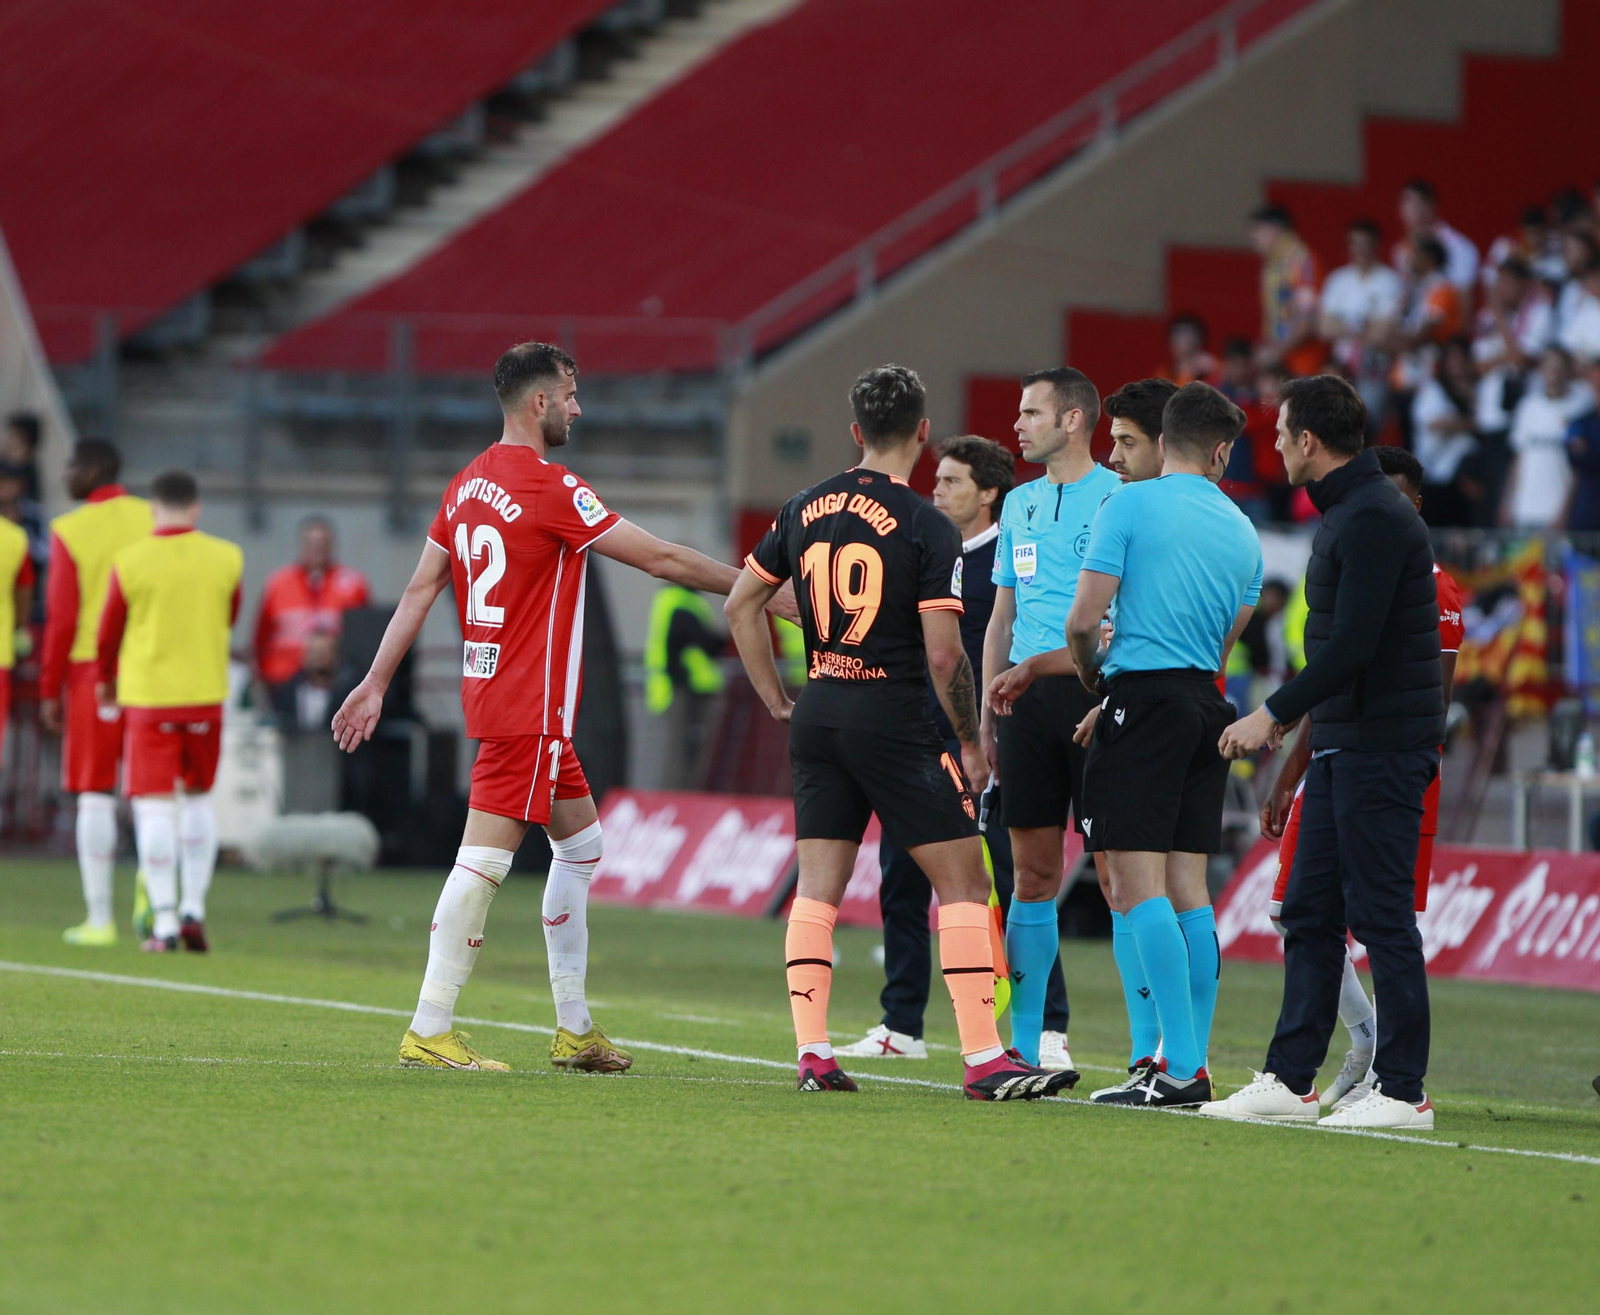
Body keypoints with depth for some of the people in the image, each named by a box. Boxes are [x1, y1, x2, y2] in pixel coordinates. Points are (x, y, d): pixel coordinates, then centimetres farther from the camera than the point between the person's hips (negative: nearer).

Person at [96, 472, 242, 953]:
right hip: (205, 693, 2)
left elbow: (109, 631, 5)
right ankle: (194, 907, 12)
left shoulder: (130, 562, -6)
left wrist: (105, 680, 24)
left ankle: (164, 920, -6)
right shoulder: (226, 559, -1)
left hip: (147, 695, -2)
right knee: (198, 798, 17)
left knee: (154, 805, -1)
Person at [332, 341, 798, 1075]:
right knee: (483, 861, -9)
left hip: (492, 687, 10)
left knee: (581, 842, 18)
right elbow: (660, 559, -12)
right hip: (528, 705, -10)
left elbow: (419, 591, 12)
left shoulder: (467, 485, 10)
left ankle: (574, 1029, 19)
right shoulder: (550, 489, -15)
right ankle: (429, 1033, -9)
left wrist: (376, 683, 16)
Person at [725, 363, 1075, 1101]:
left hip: (818, 713, 6)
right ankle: (983, 1060, -6)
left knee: (817, 887, 8)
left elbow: (741, 604, 15)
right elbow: (943, 654, -15)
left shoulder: (805, 510, 7)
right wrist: (971, 742, -2)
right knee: (963, 882, -1)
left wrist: (776, 700, 21)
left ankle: (811, 1054, 1)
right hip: (894, 718, -6)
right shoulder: (928, 530, -11)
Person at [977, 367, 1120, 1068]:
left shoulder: (1118, 498, -4)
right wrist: (988, 710, 15)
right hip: (1026, 701, 6)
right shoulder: (1019, 503, 18)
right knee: (1032, 875, 7)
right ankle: (1023, 1049, 10)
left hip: (1094, 691, -6)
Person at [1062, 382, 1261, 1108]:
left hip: (1145, 697, -6)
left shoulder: (1129, 504, -5)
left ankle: (1180, 1065, -16)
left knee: (1138, 884, -8)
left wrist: (1090, 671, 13)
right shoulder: (1242, 532, 13)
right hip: (1207, 705, 6)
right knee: (1189, 887, 9)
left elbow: (1083, 619, -10)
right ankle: (1192, 1061, 8)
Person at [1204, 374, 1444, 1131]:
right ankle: (1290, 1080, 12)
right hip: (1342, 744, 10)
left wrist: (1275, 713, -18)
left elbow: (1353, 645, -23)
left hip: (1381, 747, -10)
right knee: (1309, 912, 10)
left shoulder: (1373, 520, -16)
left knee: (1382, 916, -7)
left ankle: (1403, 1092, -4)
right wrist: (1295, 715, 22)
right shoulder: (1347, 513, 16)